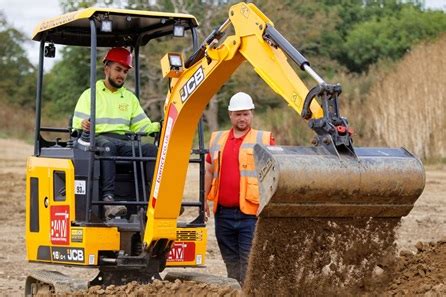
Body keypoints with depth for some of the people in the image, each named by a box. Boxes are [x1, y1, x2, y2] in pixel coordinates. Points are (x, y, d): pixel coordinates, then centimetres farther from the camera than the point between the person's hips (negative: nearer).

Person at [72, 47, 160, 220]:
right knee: (107, 145, -41)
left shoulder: (130, 98, 27)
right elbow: (77, 126, 5)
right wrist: (82, 126, -20)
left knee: (151, 149, -27)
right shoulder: (90, 95, 14)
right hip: (99, 139, -4)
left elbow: (142, 126, 19)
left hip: (124, 142, 4)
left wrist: (159, 126, -2)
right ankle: (108, 199, -54)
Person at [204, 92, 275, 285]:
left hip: (250, 213, -5)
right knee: (231, 262, 13)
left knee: (249, 262, -8)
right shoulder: (217, 139, 15)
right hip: (223, 213, 5)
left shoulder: (264, 139, 2)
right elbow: (209, 171, 21)